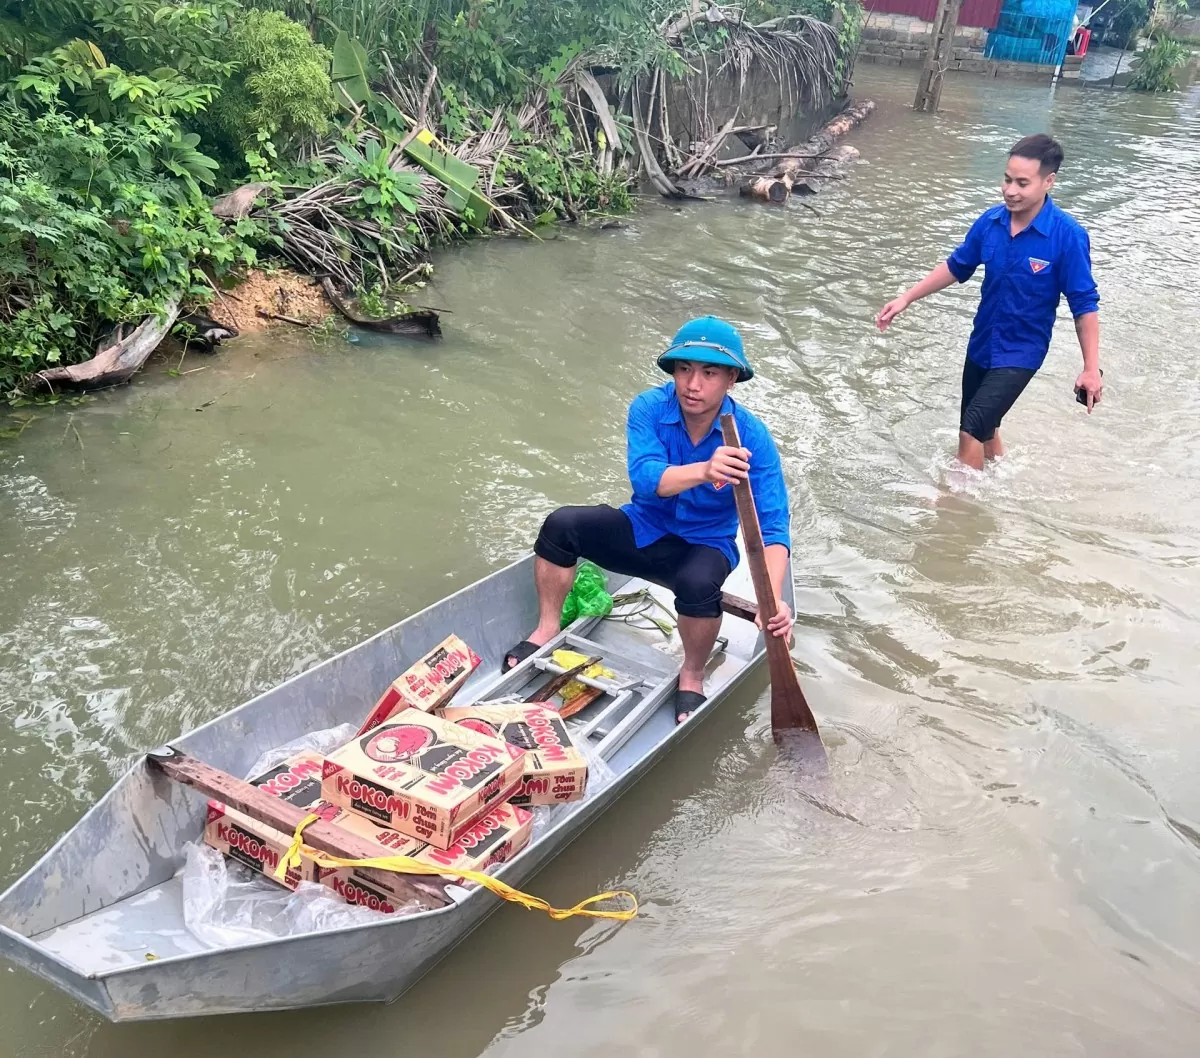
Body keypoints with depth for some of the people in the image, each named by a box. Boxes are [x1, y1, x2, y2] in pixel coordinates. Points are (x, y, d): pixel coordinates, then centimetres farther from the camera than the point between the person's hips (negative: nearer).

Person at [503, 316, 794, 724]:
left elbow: (773, 526, -26)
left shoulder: (752, 438, -21)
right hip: (642, 532, 2)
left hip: (705, 547, -2)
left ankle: (692, 677, -8)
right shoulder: (649, 408, -17)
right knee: (561, 525, -21)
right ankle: (547, 629, 0)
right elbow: (644, 479, -33)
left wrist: (773, 599, -42)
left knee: (698, 582, -37)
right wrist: (703, 471, -54)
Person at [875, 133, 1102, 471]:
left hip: (1021, 352, -6)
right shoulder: (990, 221, -7)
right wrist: (906, 299, 6)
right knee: (983, 427, 19)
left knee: (972, 429, -16)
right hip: (981, 344, 6)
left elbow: (1084, 304, -15)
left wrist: (1091, 367, -17)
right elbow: (956, 267, 9)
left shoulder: (1067, 235, -20)